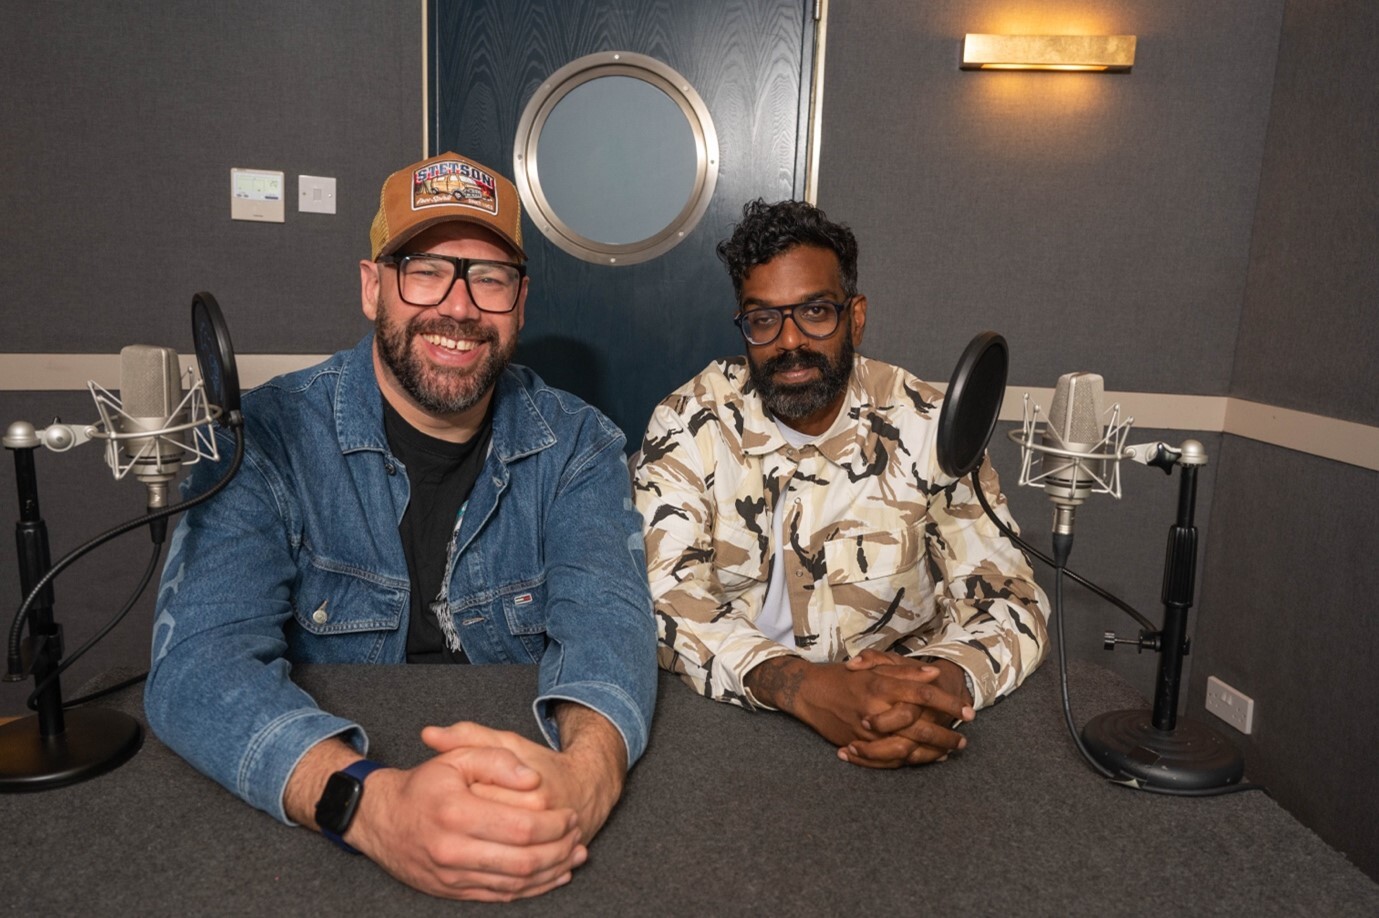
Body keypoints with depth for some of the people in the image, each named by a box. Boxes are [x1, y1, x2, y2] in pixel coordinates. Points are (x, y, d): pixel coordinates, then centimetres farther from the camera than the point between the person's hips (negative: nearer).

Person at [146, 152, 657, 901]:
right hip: (321, 841, -1)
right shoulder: (267, 437, -8)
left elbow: (606, 617, -16)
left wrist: (584, 769, -38)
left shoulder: (576, 446, -2)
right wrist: (369, 801, -37)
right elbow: (199, 659, -19)